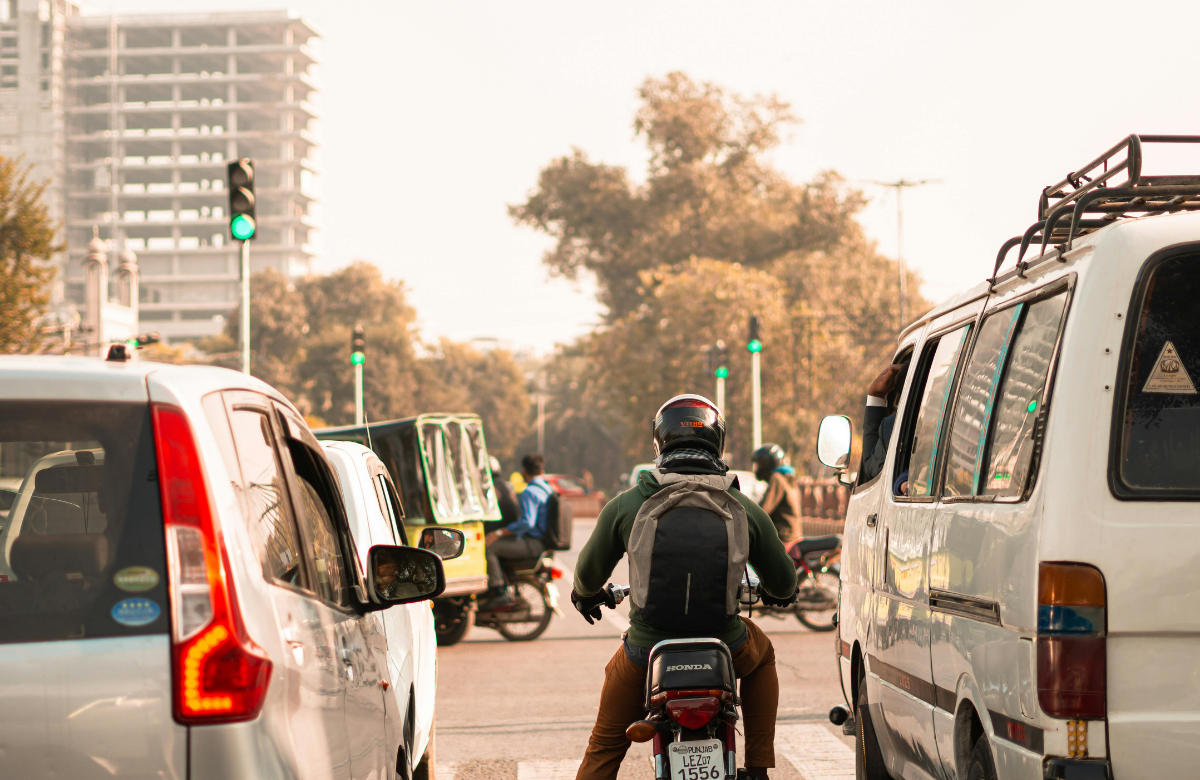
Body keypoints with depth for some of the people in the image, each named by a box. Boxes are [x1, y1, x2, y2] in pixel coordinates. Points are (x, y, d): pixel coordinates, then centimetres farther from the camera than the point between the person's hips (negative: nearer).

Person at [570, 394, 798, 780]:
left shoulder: (625, 506, -3)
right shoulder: (746, 510, -1)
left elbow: (589, 572, 11)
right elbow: (784, 582, 11)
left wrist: (585, 595, 36)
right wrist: (776, 593, 37)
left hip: (646, 652, 0)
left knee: (605, 747, 21)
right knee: (762, 655, 35)